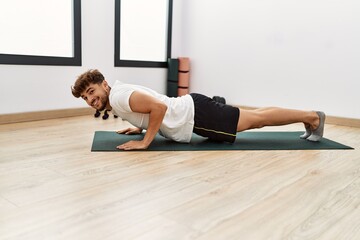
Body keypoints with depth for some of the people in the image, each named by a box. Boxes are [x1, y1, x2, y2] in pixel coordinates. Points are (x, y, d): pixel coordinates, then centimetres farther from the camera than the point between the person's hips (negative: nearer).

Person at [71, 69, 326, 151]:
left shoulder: (118, 97, -18)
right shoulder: (123, 91, 13)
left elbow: (160, 107, -31)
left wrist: (145, 141, -24)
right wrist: (140, 127, 18)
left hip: (196, 114, -9)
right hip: (190, 111, 9)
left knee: (256, 119, 1)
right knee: (253, 118, 16)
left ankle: (312, 116, 16)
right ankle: (309, 117, 28)